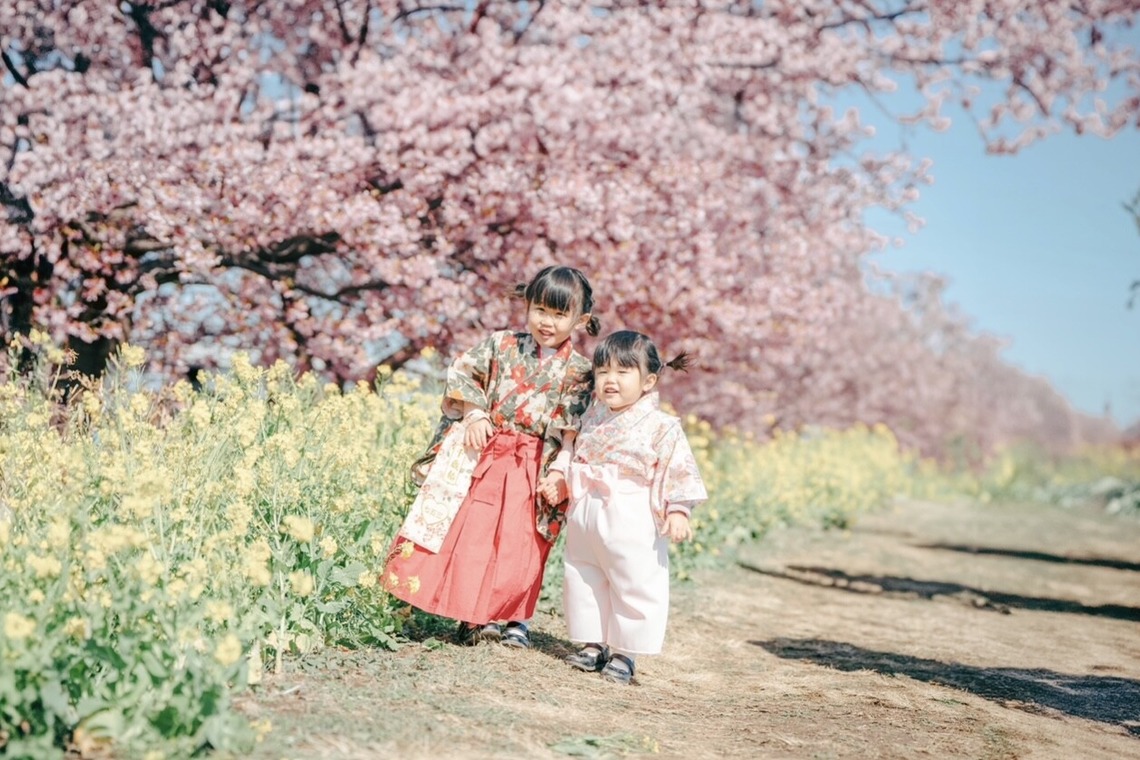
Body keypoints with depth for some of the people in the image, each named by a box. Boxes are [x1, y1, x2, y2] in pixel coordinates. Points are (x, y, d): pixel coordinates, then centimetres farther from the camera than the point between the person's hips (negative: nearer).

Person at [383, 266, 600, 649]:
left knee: (519, 544, 2)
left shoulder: (579, 371, -1)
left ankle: (513, 618, 17)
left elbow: (574, 430, -3)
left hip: (531, 467, -1)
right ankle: (473, 617, 11)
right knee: (470, 534, 0)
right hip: (481, 453, 1)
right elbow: (462, 374, 3)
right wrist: (474, 413, -9)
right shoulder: (502, 344, 1)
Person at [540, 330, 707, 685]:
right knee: (583, 581, 13)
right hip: (584, 517, 6)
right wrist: (561, 480, 9)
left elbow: (678, 472, -11)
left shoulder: (661, 427, -10)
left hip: (631, 523, -6)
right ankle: (593, 644, 27)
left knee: (635, 586, 0)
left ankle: (624, 652, 14)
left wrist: (677, 510, -18)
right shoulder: (594, 417, 9)